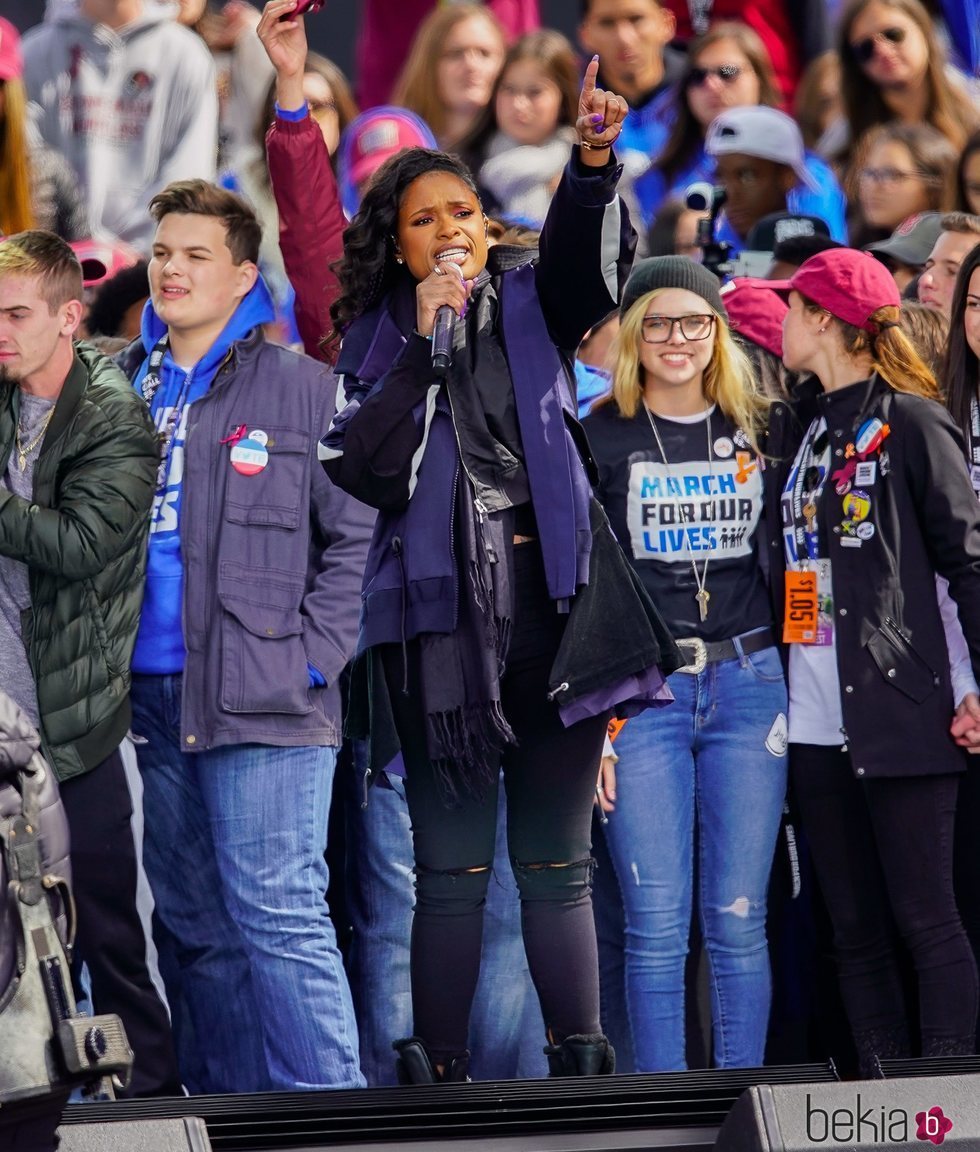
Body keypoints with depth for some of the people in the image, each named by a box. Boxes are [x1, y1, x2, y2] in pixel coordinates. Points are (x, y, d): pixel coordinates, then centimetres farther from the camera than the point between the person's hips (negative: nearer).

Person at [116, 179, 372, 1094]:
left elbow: (357, 535, -1)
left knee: (277, 916, -11)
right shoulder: (123, 389, 14)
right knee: (193, 929, 9)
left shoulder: (297, 388, 0)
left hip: (260, 706, -6)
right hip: (150, 700, 6)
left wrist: (312, 659, -9)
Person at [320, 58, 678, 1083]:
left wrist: (592, 163, -31)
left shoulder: (529, 307, 11)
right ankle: (437, 1078, 1)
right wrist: (425, 347, -13)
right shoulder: (378, 341, 7)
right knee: (452, 871, -1)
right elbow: (364, 472, -7)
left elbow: (587, 258, -12)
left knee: (558, 866, 3)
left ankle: (581, 1075, 4)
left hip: (551, 612, 1)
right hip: (441, 621, -1)